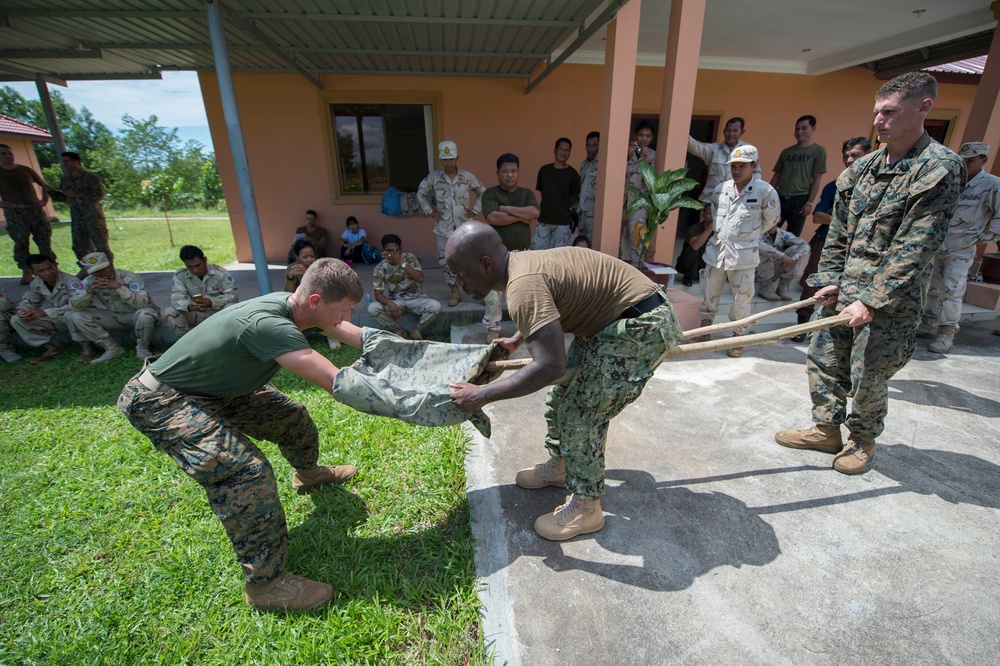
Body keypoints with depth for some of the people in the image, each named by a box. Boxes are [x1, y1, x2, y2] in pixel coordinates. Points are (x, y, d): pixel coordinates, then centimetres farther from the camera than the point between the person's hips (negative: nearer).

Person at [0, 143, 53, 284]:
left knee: (44, 240, 1)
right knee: (20, 242, -2)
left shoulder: (26, 170, 9)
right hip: (14, 213, -2)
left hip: (35, 209, 2)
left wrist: (45, 199, 7)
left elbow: (43, 185, 21)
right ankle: (26, 272, 1)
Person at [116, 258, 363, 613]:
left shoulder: (288, 304, -11)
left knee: (291, 416, 15)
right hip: (159, 401, -9)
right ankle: (265, 583, -10)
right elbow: (338, 384, -40)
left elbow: (350, 332, 3)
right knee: (246, 470, -25)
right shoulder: (267, 324, -38)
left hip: (215, 389, 9)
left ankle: (308, 473, 46)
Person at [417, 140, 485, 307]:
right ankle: (455, 293, 17)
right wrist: (430, 211, 4)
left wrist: (475, 210, 2)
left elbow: (483, 192, 10)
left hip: (465, 226, -1)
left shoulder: (467, 176, -2)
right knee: (446, 261, 3)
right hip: (444, 227, 1)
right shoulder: (433, 177, -1)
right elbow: (420, 194, 13)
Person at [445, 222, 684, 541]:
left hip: (643, 327, -10)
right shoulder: (521, 263, 2)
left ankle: (586, 508, 11)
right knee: (565, 392, 16)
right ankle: (559, 466, 36)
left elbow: (550, 366, -37)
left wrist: (482, 395, -30)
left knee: (581, 412, -8)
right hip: (611, 319, 10)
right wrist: (516, 340, 32)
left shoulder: (523, 285, -29)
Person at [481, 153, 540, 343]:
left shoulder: (526, 193, 7)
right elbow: (493, 218, -21)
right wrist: (521, 216, -13)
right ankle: (493, 328, 21)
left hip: (523, 252, 3)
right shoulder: (490, 194, -4)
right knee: (494, 294, 4)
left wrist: (505, 208, -15)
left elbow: (535, 213, -13)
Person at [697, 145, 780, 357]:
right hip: (717, 250, 4)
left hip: (744, 255, -3)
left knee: (741, 299, 2)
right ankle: (705, 327, 31)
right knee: (710, 294, 13)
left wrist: (750, 235, 11)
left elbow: (771, 219, 5)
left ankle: (739, 337, 17)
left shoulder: (765, 191, -6)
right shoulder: (721, 189, 4)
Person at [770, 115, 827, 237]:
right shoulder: (786, 152, 13)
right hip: (780, 197, 3)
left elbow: (817, 179, -3)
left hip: (800, 199, -3)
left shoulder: (818, 151, 2)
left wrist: (809, 203, -10)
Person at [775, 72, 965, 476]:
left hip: (889, 301, -6)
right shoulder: (864, 166, 8)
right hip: (843, 291, 6)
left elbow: (915, 248, -17)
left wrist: (872, 301, -21)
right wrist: (828, 280, 4)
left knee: (868, 378, 5)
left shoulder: (941, 168, -11)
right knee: (823, 360, 12)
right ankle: (827, 429, 30)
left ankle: (864, 441, 30)